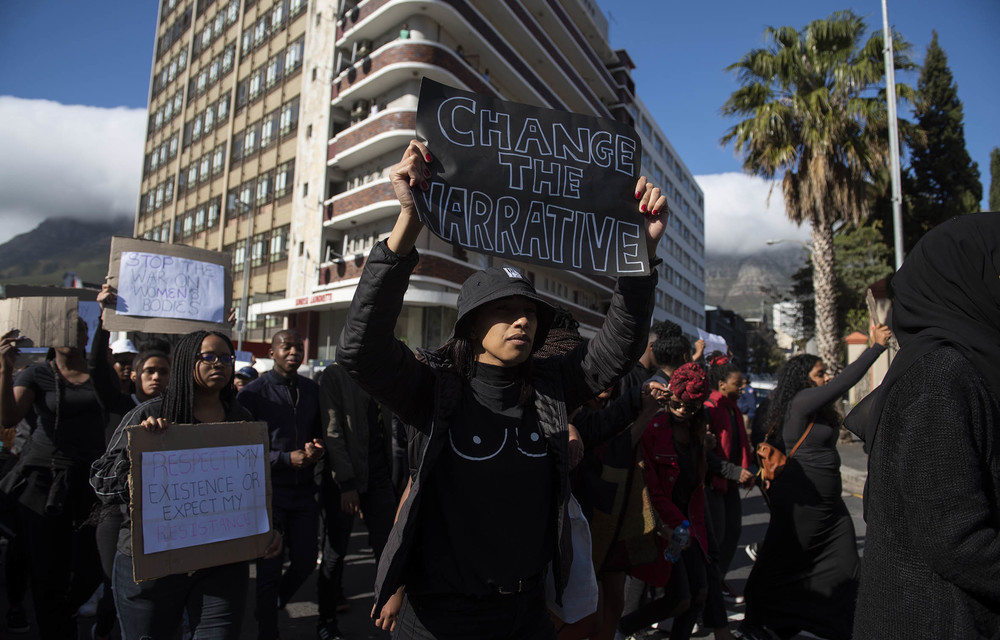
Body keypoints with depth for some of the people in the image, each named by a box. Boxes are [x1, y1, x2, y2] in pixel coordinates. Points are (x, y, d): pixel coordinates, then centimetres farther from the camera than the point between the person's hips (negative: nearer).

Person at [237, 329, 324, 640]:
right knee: (270, 569, 4)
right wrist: (286, 459, -18)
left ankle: (272, 604, 39)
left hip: (303, 489, 4)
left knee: (306, 561, 11)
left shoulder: (312, 390, 7)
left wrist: (317, 448, -8)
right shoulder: (253, 393, -6)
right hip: (269, 491, -4)